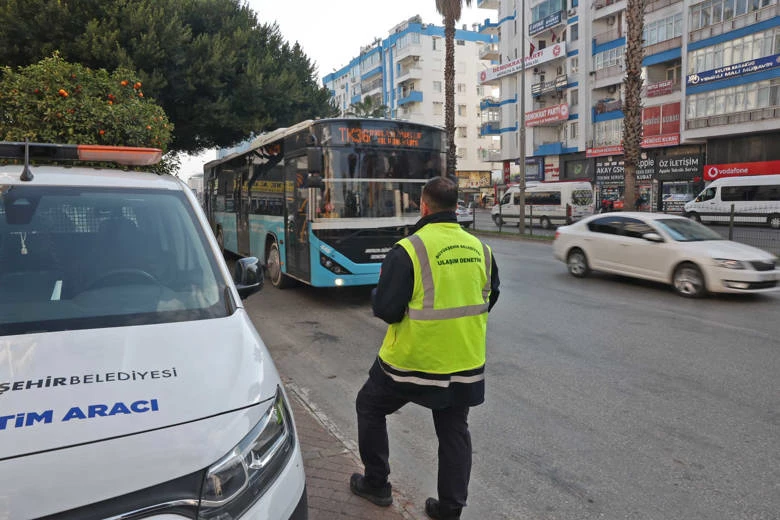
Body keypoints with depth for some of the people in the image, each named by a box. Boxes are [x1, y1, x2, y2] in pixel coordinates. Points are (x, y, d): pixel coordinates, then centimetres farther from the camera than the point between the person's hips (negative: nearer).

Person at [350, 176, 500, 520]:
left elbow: (386, 309, -18)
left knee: (369, 407, 21)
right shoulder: (479, 249, -2)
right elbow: (490, 298, 11)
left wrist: (376, 294, 3)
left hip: (413, 360, -4)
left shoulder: (409, 250, -19)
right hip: (465, 362, 5)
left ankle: (376, 484, 32)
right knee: (454, 431, 20)